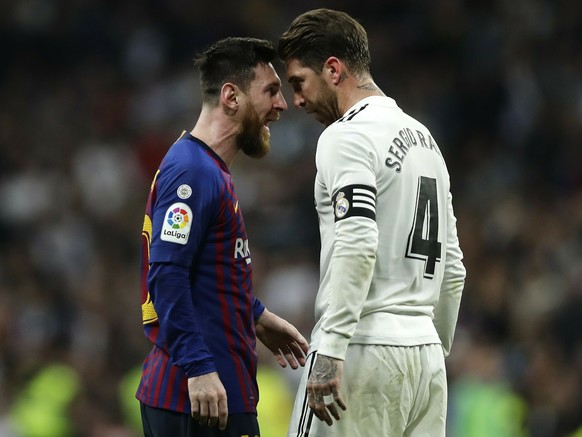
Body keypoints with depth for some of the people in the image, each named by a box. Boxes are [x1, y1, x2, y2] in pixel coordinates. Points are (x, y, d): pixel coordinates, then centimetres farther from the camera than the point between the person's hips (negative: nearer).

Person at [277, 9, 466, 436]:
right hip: (426, 353, 9)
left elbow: (357, 242, -23)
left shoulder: (347, 136, -8)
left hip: (364, 353, -9)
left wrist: (330, 350, -26)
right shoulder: (425, 138, 20)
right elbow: (452, 267, 23)